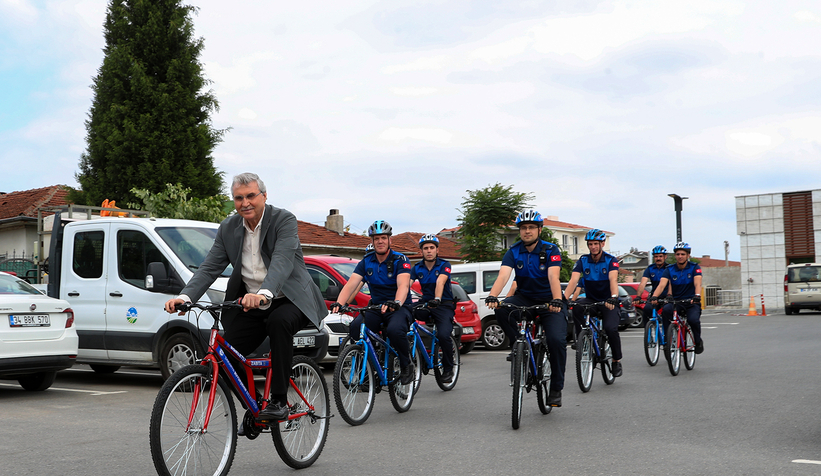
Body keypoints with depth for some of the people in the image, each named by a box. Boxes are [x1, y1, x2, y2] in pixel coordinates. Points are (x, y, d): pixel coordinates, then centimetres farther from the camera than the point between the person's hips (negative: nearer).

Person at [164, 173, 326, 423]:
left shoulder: (284, 220, -14)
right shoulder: (228, 228, 3)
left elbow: (282, 263, -30)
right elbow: (210, 267, -3)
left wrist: (264, 294, -49)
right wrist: (185, 297, -21)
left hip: (290, 300, -5)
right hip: (251, 305, 5)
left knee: (279, 322, -37)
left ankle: (279, 401, -27)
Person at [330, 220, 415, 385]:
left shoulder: (400, 260, -8)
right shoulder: (366, 262, 4)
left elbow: (403, 285, -26)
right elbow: (351, 284, -8)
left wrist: (396, 303, -48)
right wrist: (339, 303, -28)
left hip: (399, 308, -4)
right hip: (375, 306, 4)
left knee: (395, 330, -35)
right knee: (355, 327, -26)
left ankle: (406, 366, -9)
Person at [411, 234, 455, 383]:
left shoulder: (444, 265, -6)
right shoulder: (417, 268, 4)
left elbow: (440, 282, -26)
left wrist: (437, 299, -43)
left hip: (444, 305, -4)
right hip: (425, 303, 4)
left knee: (443, 335, -27)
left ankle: (448, 369, -1)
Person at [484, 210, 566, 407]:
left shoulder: (551, 250, -12)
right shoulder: (514, 252, -6)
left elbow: (553, 277, -28)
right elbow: (503, 275, -22)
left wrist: (556, 300, -47)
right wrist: (492, 296, -42)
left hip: (549, 302, -2)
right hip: (524, 298, 2)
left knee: (557, 340, -22)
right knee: (501, 309, -30)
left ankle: (556, 389, -6)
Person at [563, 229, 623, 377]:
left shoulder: (611, 260, -10)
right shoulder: (583, 261, -3)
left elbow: (613, 279, -28)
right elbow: (573, 280, -17)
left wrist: (614, 297, -48)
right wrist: (563, 298, -34)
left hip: (608, 301, -2)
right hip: (591, 299, 2)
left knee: (610, 328, -25)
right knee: (577, 307, -31)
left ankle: (617, 361, -2)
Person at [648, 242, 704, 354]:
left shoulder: (694, 267, -2)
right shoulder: (669, 270, 2)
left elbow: (697, 284, -19)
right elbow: (661, 285, -13)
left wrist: (697, 296, -41)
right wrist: (654, 296, -34)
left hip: (691, 302, -1)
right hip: (675, 301, 1)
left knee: (693, 319, -30)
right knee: (665, 310, -32)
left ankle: (698, 341, 2)